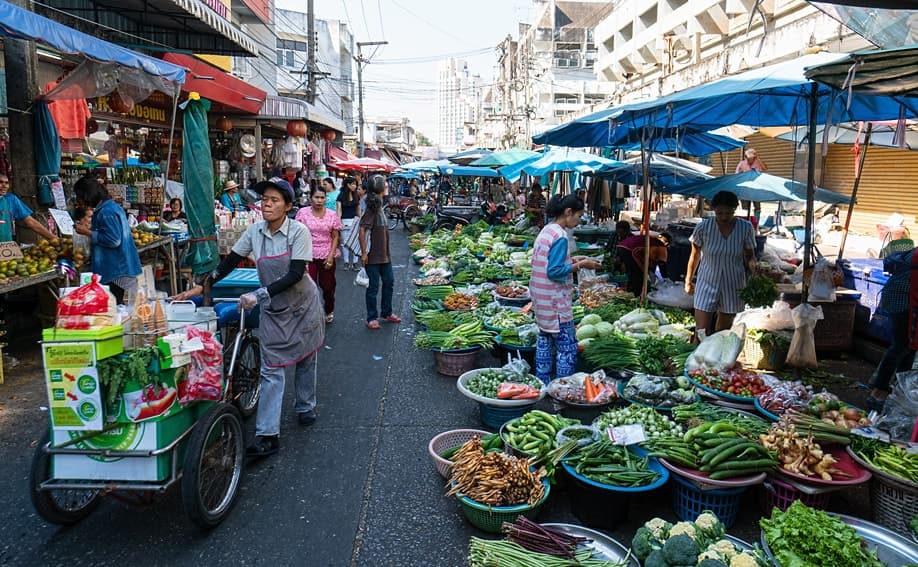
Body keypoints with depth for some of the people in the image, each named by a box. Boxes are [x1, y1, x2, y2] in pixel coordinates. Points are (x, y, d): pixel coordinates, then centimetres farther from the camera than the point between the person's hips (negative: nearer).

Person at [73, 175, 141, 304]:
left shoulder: (106, 212, -17)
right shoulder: (113, 206, 13)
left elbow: (114, 240, -24)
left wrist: (88, 232, -14)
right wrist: (91, 226, 14)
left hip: (114, 271, -10)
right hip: (120, 267, 10)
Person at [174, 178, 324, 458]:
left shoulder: (299, 231, -18)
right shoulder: (255, 231, -6)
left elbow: (295, 274, -25)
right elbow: (230, 261, 2)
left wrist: (258, 295, -32)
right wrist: (201, 286, -6)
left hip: (302, 304, -2)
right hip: (273, 309, 2)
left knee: (305, 359, 14)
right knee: (271, 370, -3)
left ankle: (305, 407, 38)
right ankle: (267, 435, -4)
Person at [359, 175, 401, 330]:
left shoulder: (379, 205, 9)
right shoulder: (373, 208, -18)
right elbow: (362, 231, -23)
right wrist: (364, 253, -21)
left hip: (384, 254, 9)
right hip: (373, 256, -9)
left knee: (389, 282, 17)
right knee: (373, 287, 1)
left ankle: (386, 312, 31)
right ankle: (372, 318, 13)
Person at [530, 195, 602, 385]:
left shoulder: (546, 230, 9)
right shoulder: (560, 236, -19)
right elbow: (554, 272, -22)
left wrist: (572, 260, 11)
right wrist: (580, 265, -14)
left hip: (540, 297, 10)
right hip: (554, 300, -10)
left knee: (544, 340, 16)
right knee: (567, 347, -1)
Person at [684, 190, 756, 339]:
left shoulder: (745, 228, -9)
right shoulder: (703, 227, -13)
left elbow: (749, 256, 4)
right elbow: (695, 255, 2)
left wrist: (753, 266, -18)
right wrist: (688, 281, 10)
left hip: (733, 286, 1)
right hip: (707, 283, -1)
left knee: (723, 333, 10)